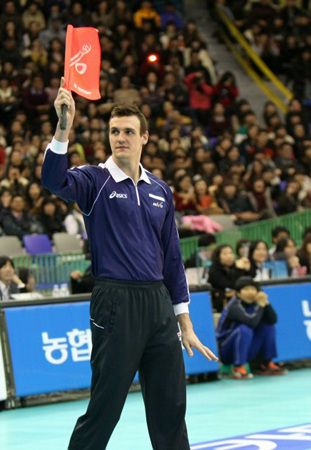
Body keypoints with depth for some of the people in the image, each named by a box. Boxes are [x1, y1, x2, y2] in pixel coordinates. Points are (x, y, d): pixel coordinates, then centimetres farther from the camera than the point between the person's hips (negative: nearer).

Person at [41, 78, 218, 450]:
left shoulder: (160, 191, 14)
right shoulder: (95, 180, -1)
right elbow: (54, 180, -24)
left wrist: (185, 324, 14)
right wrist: (64, 125, -38)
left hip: (159, 304, 5)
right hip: (115, 304, -5)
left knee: (170, 409, 9)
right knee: (104, 409, -3)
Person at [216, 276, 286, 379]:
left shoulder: (254, 303, 1)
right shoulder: (234, 306, -20)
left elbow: (273, 320, -7)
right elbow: (252, 322, -36)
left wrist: (266, 303, -19)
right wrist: (261, 305, -25)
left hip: (246, 350, 7)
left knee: (268, 327, -2)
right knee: (244, 329, -32)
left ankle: (267, 364, 3)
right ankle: (238, 368, -25)